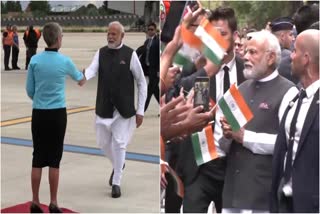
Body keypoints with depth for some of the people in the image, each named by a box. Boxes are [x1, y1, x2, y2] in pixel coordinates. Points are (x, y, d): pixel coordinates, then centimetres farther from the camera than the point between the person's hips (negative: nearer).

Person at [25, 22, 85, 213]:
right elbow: (79, 78, 17)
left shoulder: (35, 60, -3)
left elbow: (29, 91, 3)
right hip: (57, 114, -2)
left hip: (39, 114, 2)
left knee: (38, 158, 6)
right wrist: (83, 78, 42)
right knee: (54, 159, 2)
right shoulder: (65, 61, -5)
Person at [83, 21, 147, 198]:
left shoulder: (130, 54, -8)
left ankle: (116, 182, 10)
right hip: (104, 107, 4)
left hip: (124, 108, -4)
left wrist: (140, 110, -5)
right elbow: (92, 70, -17)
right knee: (103, 143, 12)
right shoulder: (101, 53, 1)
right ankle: (118, 165, 42)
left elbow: (141, 82, -3)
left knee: (119, 143, -3)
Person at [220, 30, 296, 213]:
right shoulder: (241, 89, 18)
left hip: (266, 191, -7)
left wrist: (246, 137, -14)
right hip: (234, 186, 7)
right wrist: (227, 132, -1)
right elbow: (224, 143, 22)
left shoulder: (287, 92, -7)